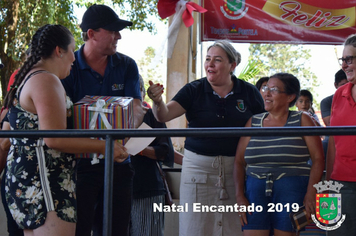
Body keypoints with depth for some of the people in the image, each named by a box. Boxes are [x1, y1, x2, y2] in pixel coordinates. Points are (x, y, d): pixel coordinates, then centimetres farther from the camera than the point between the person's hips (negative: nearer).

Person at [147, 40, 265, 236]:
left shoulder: (249, 93, 3)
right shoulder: (194, 90, 1)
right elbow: (164, 115, -11)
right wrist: (158, 101, -34)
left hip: (236, 167, 1)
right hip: (199, 165, 0)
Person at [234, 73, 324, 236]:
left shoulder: (301, 121, 7)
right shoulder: (253, 123, 14)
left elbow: (318, 158, 0)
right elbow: (239, 162, 11)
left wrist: (311, 193, -13)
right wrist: (239, 196, -2)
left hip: (292, 190, -2)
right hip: (255, 189, 2)